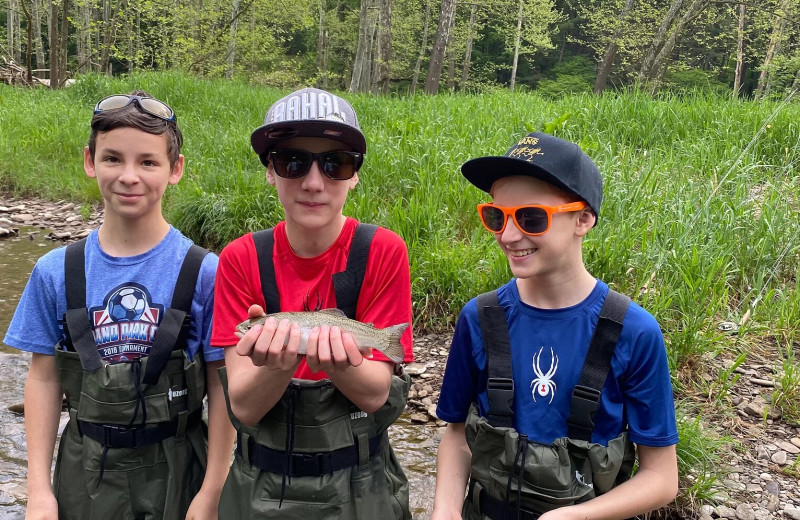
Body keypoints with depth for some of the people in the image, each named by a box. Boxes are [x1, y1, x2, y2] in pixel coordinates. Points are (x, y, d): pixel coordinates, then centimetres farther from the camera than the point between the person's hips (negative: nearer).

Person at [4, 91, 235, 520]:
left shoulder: (205, 273, -13)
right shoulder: (55, 272, -5)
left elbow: (221, 388, -9)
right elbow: (44, 378, 1)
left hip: (175, 470, -2)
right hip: (85, 469, 2)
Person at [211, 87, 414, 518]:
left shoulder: (382, 252, -13)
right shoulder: (242, 258, -10)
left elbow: (376, 392, -15)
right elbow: (244, 407, -14)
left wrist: (336, 360, -35)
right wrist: (278, 361, -33)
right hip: (259, 485, 1)